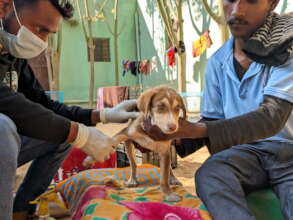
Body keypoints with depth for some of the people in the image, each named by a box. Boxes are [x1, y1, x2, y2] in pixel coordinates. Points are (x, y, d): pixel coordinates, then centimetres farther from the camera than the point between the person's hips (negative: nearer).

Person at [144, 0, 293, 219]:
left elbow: (271, 117, -24)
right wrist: (178, 137, -13)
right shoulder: (217, 62, 3)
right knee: (209, 175, -29)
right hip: (248, 150, 4)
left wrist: (195, 129, -32)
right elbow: (213, 122, 8)